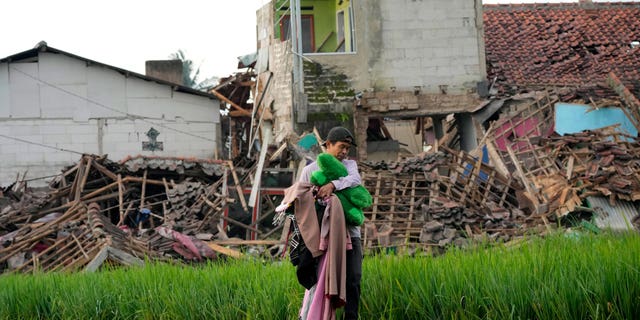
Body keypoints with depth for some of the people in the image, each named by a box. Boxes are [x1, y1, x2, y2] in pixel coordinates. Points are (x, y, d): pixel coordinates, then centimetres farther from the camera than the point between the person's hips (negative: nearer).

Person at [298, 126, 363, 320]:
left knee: (353, 279, -5)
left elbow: (355, 180, -12)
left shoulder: (349, 165, 12)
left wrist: (333, 185, -30)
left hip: (349, 232, 2)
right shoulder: (310, 170, 8)